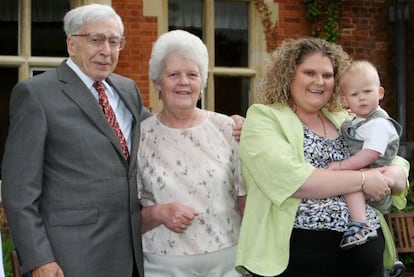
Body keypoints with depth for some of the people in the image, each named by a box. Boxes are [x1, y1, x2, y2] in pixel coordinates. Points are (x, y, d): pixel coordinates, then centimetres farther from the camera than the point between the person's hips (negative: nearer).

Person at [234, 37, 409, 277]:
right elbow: (288, 178, -19)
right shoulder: (264, 117, -3)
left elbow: (399, 167, 14)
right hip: (299, 253, -5)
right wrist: (363, 180, -14)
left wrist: (390, 177, -10)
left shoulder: (345, 120, 13)